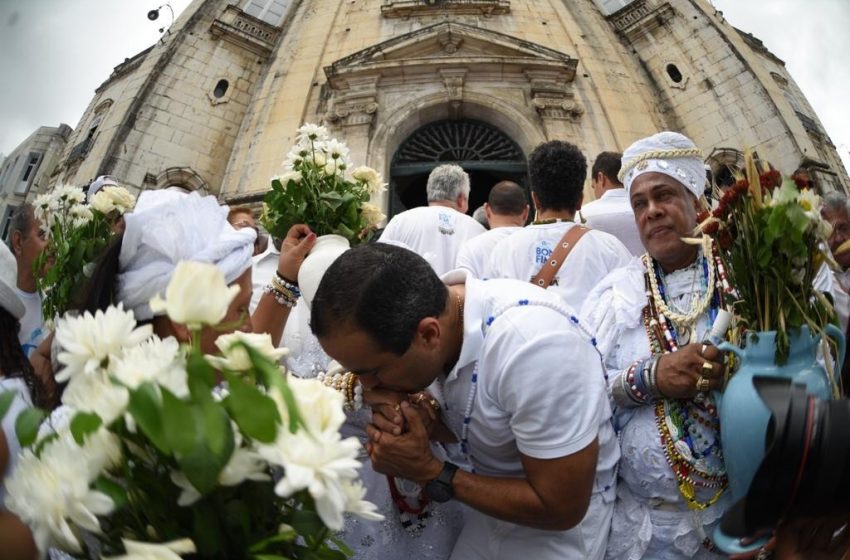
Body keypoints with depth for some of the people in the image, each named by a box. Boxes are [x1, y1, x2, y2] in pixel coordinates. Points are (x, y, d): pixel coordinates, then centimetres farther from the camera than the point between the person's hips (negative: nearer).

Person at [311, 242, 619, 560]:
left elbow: (561, 508, -27)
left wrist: (431, 473, -23)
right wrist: (424, 425, -18)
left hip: (559, 518, -5)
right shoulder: (423, 314, -14)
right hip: (496, 491, 6)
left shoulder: (534, 345, -37)